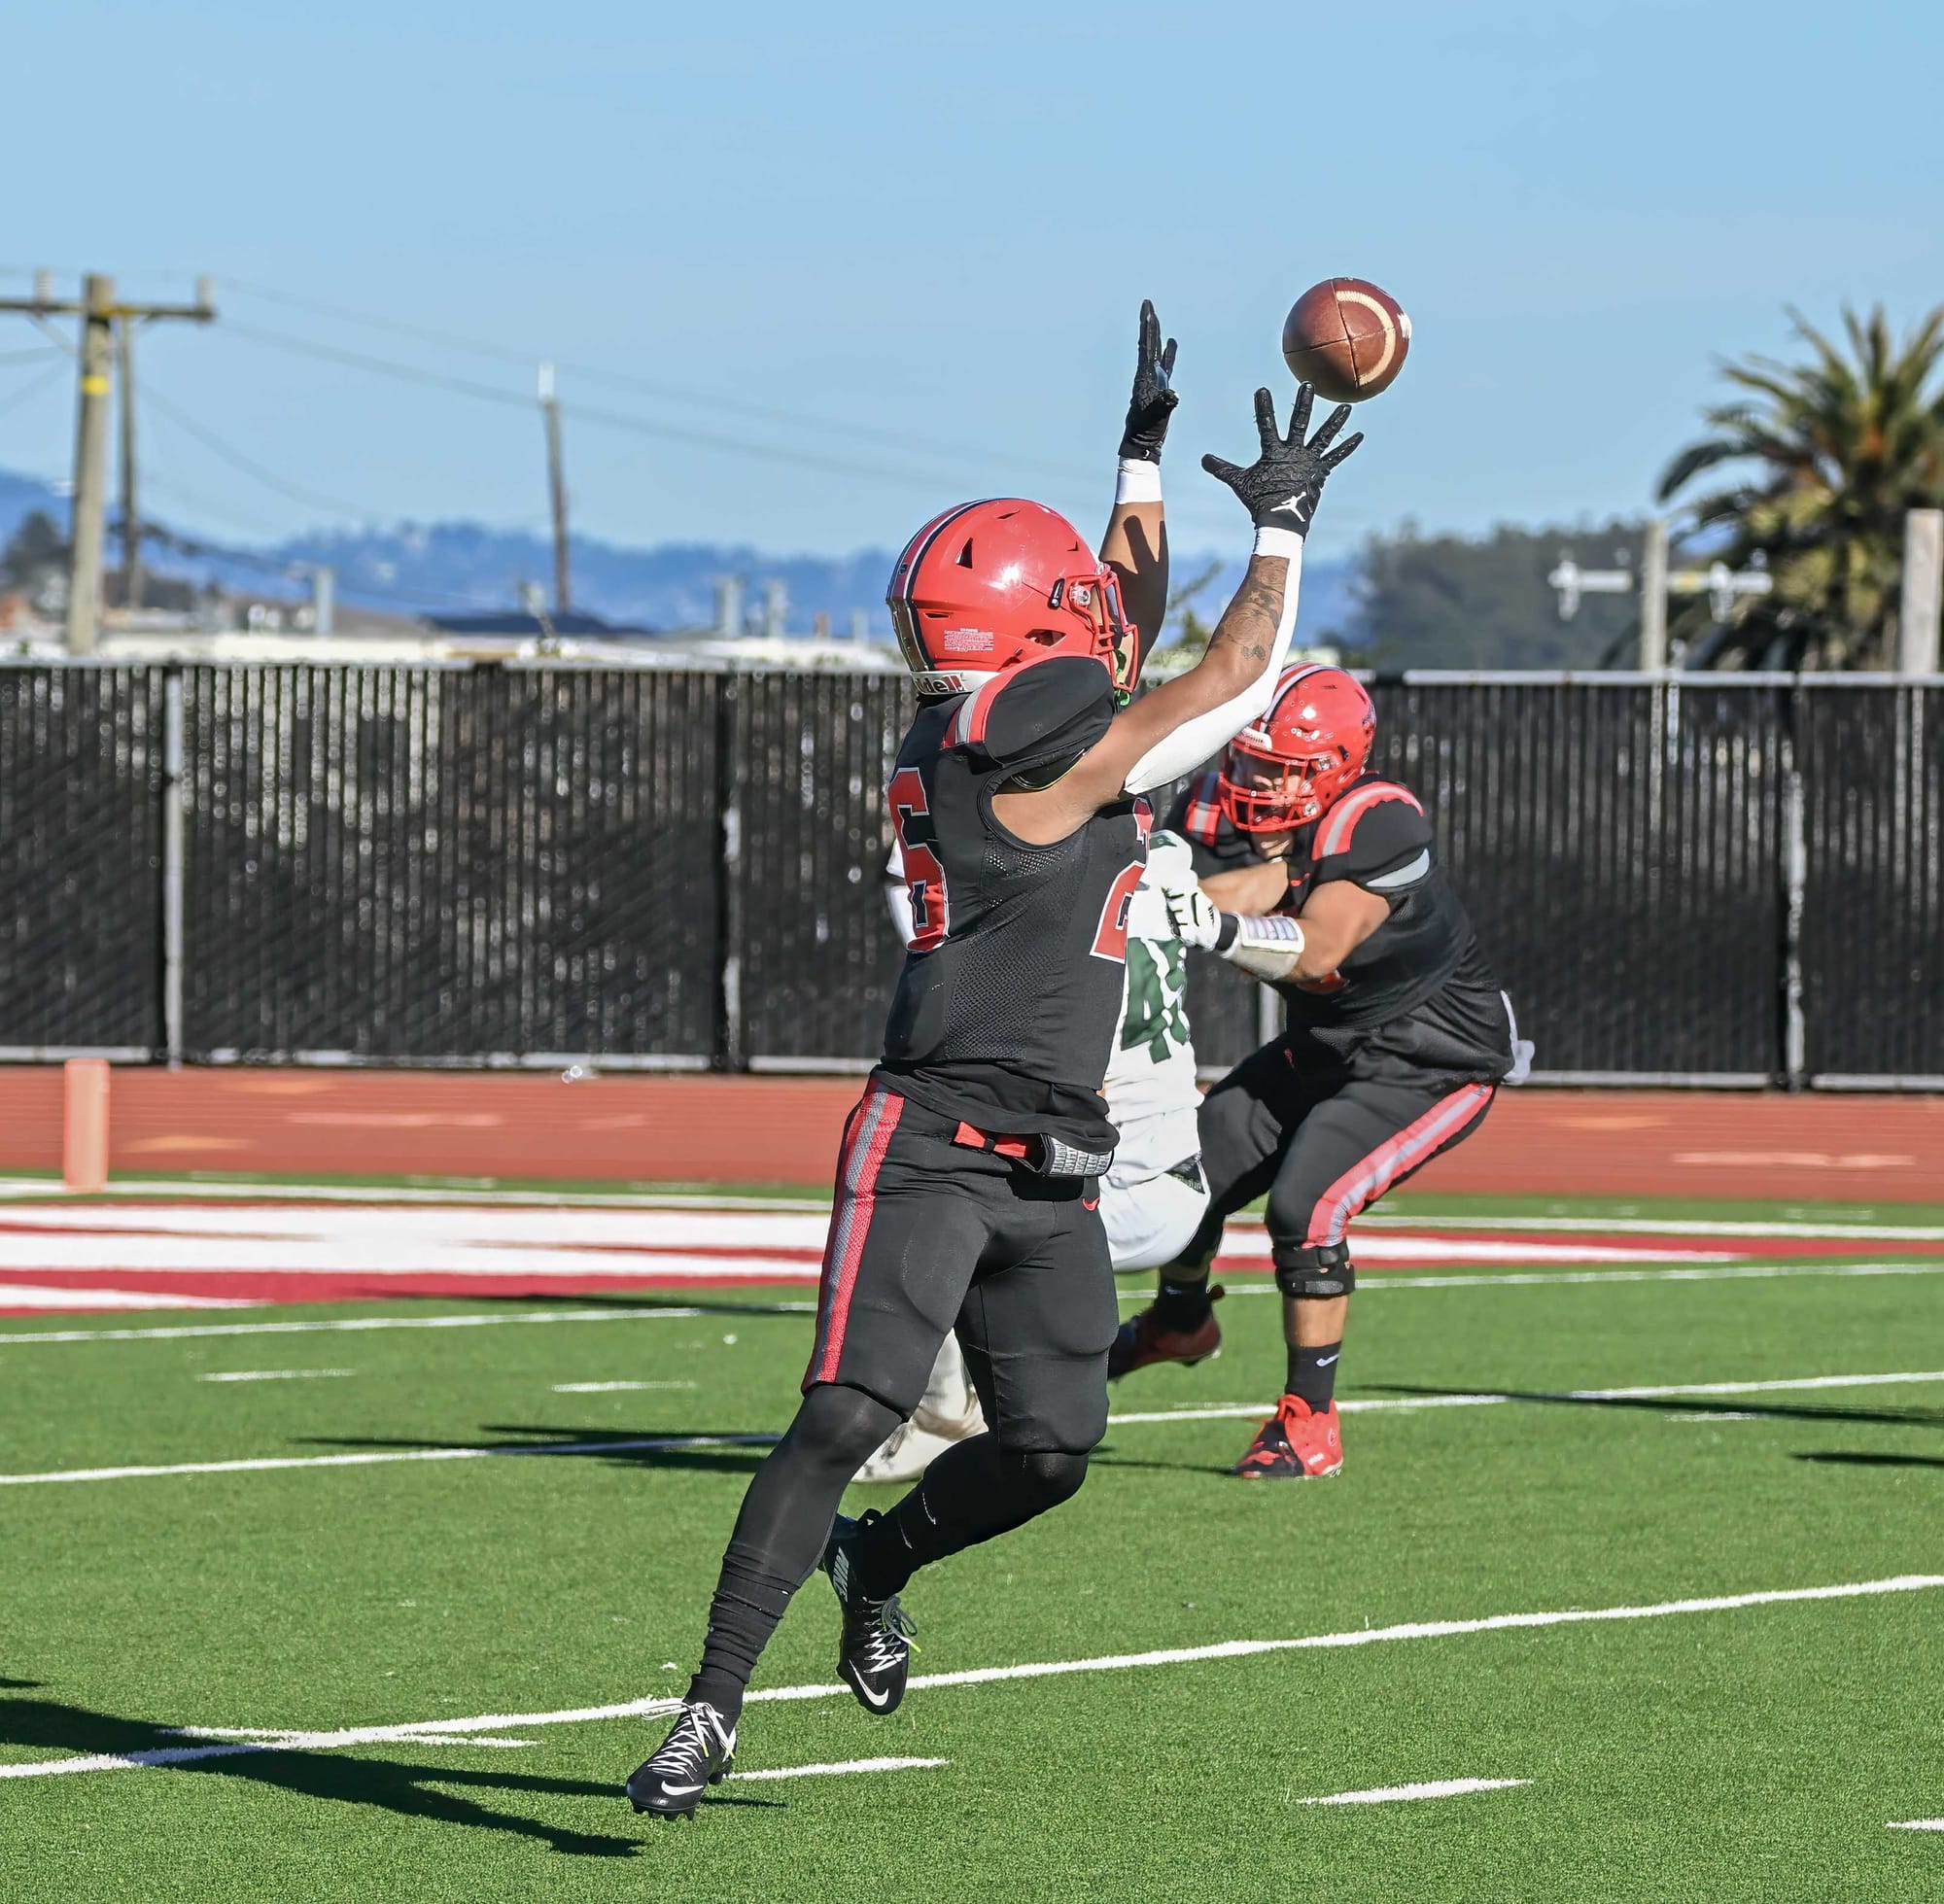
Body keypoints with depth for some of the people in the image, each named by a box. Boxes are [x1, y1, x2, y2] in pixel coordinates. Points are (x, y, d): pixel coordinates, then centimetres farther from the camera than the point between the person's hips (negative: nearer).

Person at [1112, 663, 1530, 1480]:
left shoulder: (1375, 826, -32)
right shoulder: (1219, 809, -11)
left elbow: (1317, 950, -43)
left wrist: (1221, 926, -59)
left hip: (1435, 1065, -8)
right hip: (1326, 1046, 8)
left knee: (1305, 1205, -23)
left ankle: (1309, 1422, -10)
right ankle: (1179, 1319, 44)